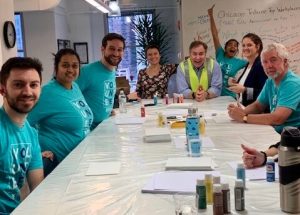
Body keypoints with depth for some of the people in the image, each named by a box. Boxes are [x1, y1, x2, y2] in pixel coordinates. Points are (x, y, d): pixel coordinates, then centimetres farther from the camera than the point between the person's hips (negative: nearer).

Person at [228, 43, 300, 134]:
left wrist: (244, 117, -24)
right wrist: (241, 112, -8)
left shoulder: (292, 84, -20)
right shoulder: (270, 81, 7)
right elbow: (257, 106, 14)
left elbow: (278, 119, -29)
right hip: (276, 131, 7)